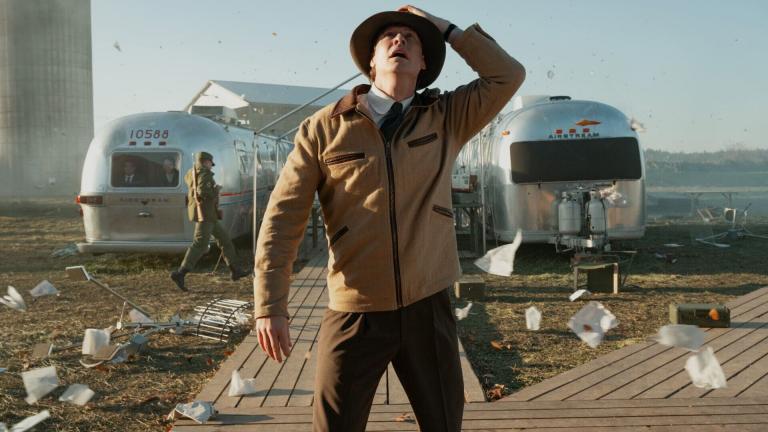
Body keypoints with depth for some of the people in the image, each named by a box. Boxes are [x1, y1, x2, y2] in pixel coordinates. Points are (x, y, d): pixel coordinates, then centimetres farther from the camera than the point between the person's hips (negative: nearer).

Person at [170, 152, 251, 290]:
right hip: (205, 213, -11)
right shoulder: (204, 174, -13)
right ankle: (180, 274, -19)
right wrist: (215, 189, -12)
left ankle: (235, 270, 20)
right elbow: (203, 191, -29)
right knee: (200, 244, -14)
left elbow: (187, 178, 41)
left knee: (224, 239, 15)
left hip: (207, 215, 11)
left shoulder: (191, 173, 16)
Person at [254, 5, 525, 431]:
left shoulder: (446, 118, 6)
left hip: (428, 307, 3)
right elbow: (282, 219, -5)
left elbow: (508, 75, -1)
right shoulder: (324, 127, -3)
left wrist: (445, 28, 2)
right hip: (356, 312, -2)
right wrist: (270, 306, -11)